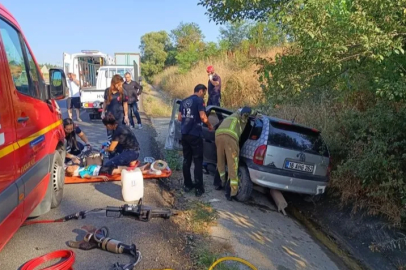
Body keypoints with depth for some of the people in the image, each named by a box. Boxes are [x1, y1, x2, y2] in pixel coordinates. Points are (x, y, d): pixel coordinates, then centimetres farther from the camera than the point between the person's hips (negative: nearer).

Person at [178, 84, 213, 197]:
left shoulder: (184, 101, 14)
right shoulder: (199, 100, -7)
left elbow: (179, 118, 16)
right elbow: (202, 117, -17)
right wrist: (209, 125, 0)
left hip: (185, 134, 7)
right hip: (195, 134, -7)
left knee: (186, 160, 14)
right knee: (198, 161, -1)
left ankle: (187, 185, 20)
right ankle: (199, 188, 0)